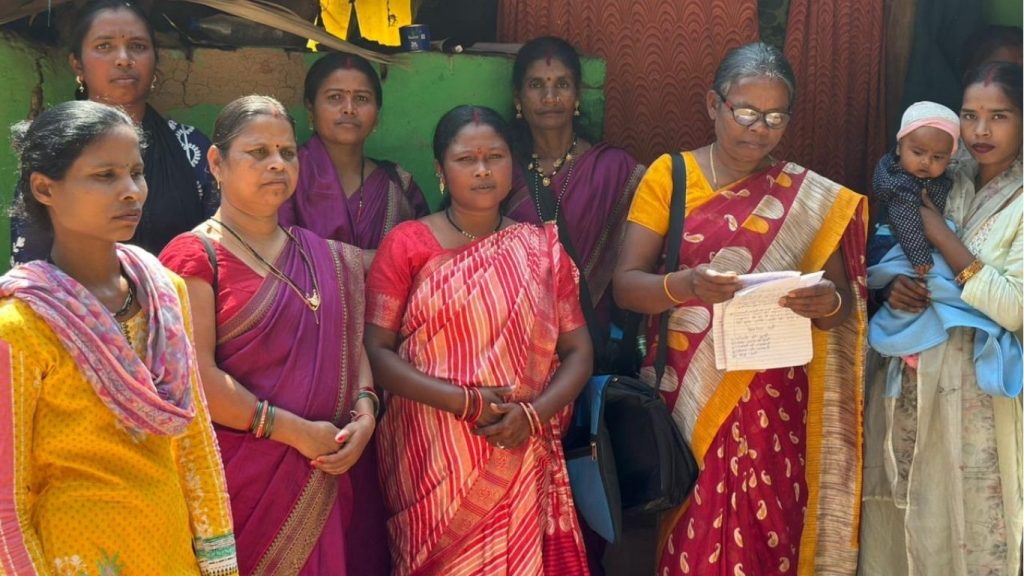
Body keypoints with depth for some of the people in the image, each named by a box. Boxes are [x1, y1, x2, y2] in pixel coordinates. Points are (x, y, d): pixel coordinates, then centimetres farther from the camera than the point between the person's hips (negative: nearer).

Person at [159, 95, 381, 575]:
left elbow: (350, 342, 14)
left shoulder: (321, 256, 13)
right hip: (240, 478, -5)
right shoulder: (195, 256, -6)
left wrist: (364, 411, -6)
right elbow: (196, 378, -14)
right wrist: (296, 431, -14)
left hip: (320, 478, 6)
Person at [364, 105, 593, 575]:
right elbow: (375, 350, -6)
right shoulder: (407, 244, -2)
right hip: (430, 458, -2)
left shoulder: (541, 249, 6)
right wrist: (464, 402, -16)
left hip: (517, 460, 2)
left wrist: (533, 413, -12)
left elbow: (578, 351, 6)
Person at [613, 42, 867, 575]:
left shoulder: (811, 198, 5)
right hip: (683, 394, -1)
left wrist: (828, 302, -20)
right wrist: (684, 285, -25)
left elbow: (842, 304, 3)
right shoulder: (669, 175, 1)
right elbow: (625, 284, -5)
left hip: (772, 401, 1)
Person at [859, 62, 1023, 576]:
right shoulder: (947, 185, 8)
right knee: (896, 525, 11)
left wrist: (937, 231, -16)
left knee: (965, 531, 4)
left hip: (972, 395, -5)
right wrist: (893, 286, -8)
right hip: (905, 385, 5)